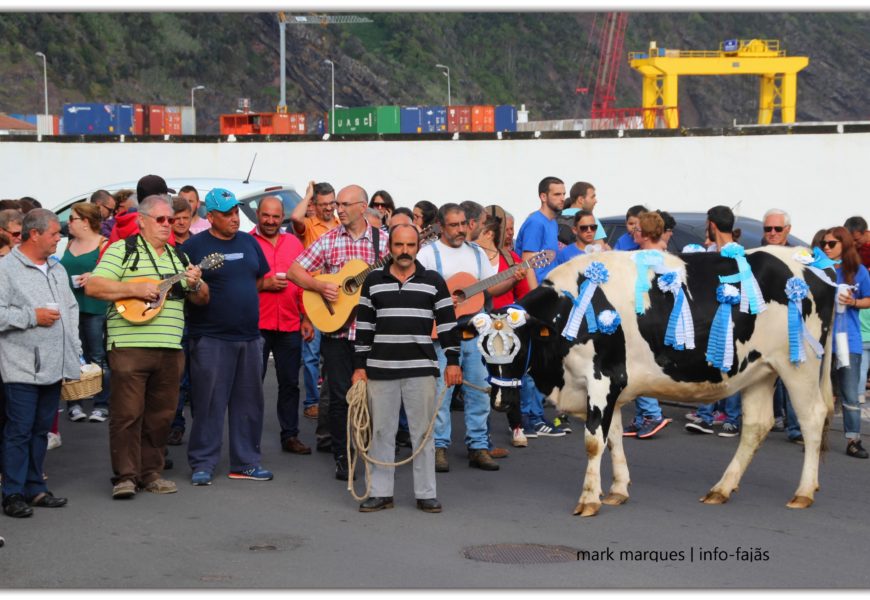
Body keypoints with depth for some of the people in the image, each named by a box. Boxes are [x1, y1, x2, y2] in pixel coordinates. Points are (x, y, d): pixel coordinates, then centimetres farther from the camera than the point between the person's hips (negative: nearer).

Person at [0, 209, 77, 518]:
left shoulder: (57, 269, 17)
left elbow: (71, 309, 24)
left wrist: (74, 349, 17)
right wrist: (32, 317, -15)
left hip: (54, 366, 7)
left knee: (41, 430, 13)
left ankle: (35, 488, 21)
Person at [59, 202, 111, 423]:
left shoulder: (103, 245, -4)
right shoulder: (70, 245, 16)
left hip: (94, 308, -6)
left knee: (97, 359, -1)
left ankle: (101, 405, 5)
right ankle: (73, 404, 9)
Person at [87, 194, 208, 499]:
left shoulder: (178, 256, 20)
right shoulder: (122, 250, 3)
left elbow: (202, 299, 20)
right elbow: (92, 287, -7)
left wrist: (195, 284, -3)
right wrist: (135, 289, -15)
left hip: (170, 348, 6)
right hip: (130, 345, -6)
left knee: (161, 414, 8)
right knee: (127, 412, -6)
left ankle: (150, 473, 17)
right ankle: (125, 476, -1)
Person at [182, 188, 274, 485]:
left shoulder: (249, 242, 13)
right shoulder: (194, 246, -3)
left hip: (249, 335, 6)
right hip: (210, 338, -5)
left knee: (248, 402, 10)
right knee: (208, 403, -3)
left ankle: (245, 462, 18)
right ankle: (203, 463, 5)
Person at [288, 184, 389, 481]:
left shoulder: (382, 240, 3)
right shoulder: (328, 240, 2)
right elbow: (294, 271, 2)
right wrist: (320, 286, -13)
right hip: (337, 329, 0)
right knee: (340, 395, 2)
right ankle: (341, 458, 13)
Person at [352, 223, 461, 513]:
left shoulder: (433, 281, 5)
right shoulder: (373, 281, 7)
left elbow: (447, 322, 5)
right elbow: (363, 325, 9)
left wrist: (452, 360, -2)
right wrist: (359, 366, 5)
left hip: (421, 369, -1)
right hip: (381, 368, 1)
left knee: (423, 432, 3)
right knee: (381, 431, 6)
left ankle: (426, 493, 10)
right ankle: (380, 492, 13)